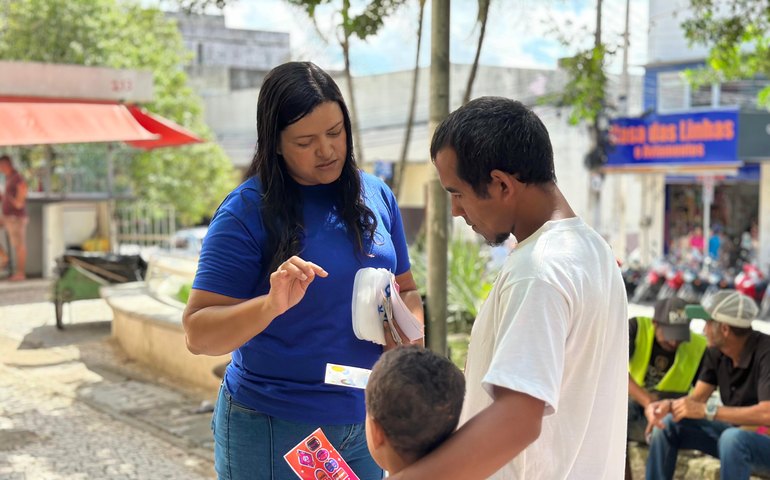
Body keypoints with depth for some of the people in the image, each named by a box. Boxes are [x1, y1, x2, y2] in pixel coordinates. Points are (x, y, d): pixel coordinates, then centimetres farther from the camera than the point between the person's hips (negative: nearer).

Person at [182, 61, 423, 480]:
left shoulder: (376, 196, 1)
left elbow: (405, 290, 13)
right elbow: (197, 335, -15)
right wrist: (272, 304, -31)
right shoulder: (246, 212, -12)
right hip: (272, 429, -4)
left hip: (364, 420, 4)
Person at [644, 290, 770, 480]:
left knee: (733, 438, -38)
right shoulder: (716, 352, -1)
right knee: (668, 424, -4)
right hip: (736, 430, 7)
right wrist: (667, 405, -22)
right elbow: (697, 398, 0)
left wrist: (707, 410, -32)